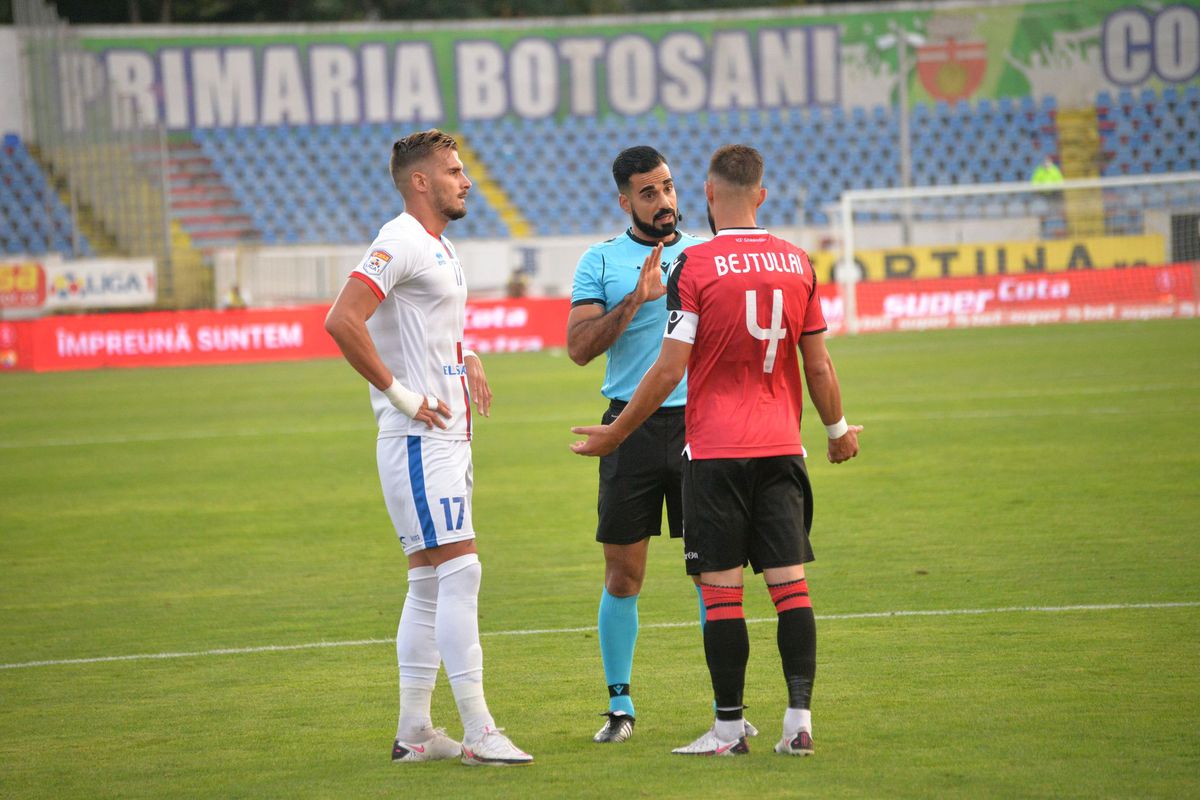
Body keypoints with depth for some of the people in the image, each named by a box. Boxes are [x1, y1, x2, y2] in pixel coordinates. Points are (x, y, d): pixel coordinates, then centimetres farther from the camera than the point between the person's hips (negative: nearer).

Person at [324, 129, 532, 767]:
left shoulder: (439, 247, 17)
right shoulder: (400, 243, -13)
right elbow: (342, 321, -24)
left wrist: (468, 361, 15)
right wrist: (401, 395, -20)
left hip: (448, 434, 10)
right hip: (419, 437, -10)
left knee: (431, 581, 11)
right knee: (458, 569, -13)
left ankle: (413, 731, 15)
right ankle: (478, 732, -13)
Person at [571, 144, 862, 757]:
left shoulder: (694, 264, -8)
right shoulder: (797, 263, 5)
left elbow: (669, 369, -9)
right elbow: (819, 367, 8)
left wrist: (616, 433, 2)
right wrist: (838, 429, 25)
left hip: (715, 452, -4)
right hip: (782, 447, 4)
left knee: (721, 588, 0)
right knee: (790, 582, 4)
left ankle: (729, 727, 2)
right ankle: (799, 721, 0)